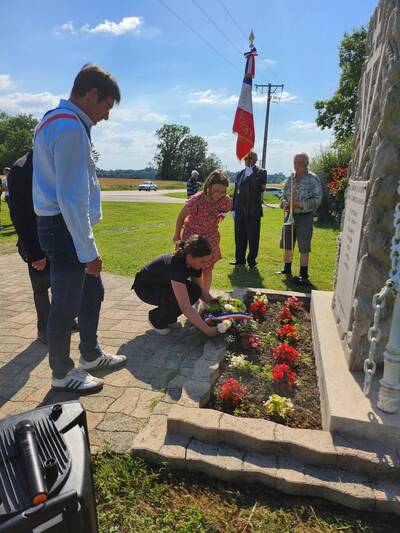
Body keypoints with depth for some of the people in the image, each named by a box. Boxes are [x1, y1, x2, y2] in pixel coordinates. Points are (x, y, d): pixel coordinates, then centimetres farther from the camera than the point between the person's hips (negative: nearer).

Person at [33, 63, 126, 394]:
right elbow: (70, 198, -23)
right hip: (66, 230, -11)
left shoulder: (57, 122, 16)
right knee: (66, 305, 3)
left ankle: (90, 355, 37)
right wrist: (88, 251, -20)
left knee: (93, 291, 20)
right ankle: (62, 374, 23)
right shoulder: (70, 128, -17)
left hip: (64, 227, 11)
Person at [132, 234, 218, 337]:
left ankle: (169, 317, 5)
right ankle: (156, 318, -3)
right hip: (144, 287, -7)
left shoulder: (194, 263, -16)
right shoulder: (175, 266, -39)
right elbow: (185, 307, -43)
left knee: (194, 291, -17)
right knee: (178, 297, -32)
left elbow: (201, 290, -1)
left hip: (163, 284, 7)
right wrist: (207, 330, -41)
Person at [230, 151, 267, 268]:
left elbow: (260, 189, -16)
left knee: (253, 236, 1)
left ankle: (252, 259, 11)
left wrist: (251, 174, -15)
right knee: (239, 235, 10)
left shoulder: (261, 172, 0)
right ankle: (240, 258, 21)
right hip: (240, 210, 5)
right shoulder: (240, 174, 15)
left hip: (253, 210, -5)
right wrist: (234, 208, 12)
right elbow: (236, 191, 16)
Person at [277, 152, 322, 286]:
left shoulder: (313, 179, -7)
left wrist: (300, 204, -21)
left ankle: (303, 275, 10)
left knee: (304, 248, -1)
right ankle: (287, 270, 29)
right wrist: (284, 203, -7)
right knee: (287, 245, 13)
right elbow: (283, 196, 15)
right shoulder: (290, 179, 9)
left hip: (305, 216, -5)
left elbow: (317, 200, -11)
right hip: (290, 215, 6)